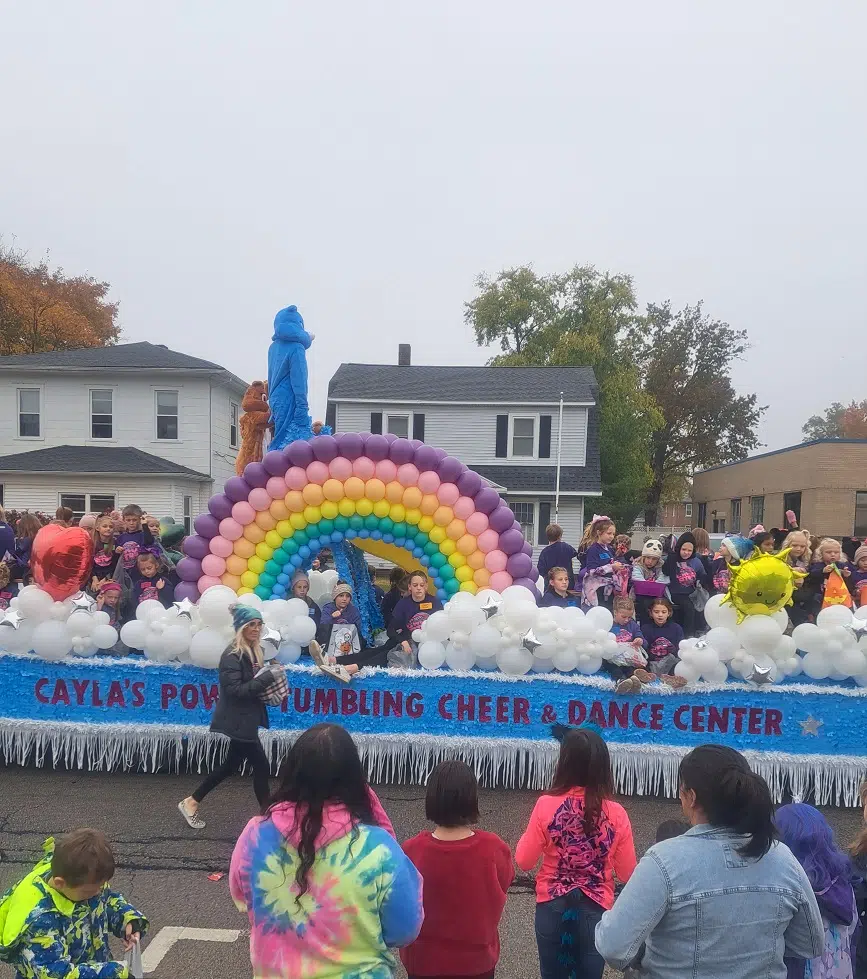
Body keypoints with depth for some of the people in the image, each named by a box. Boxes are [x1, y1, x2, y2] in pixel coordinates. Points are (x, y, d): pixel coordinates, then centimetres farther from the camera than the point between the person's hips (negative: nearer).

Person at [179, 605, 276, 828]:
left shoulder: (253, 651, 9)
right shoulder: (232, 655, -18)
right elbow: (235, 690, -25)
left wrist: (268, 688, -2)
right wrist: (267, 677, -25)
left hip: (246, 720, 10)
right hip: (238, 722, -10)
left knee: (231, 765, 18)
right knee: (261, 767, -3)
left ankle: (191, 802, 30)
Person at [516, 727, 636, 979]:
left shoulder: (546, 805, -15)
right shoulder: (616, 813, -12)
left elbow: (524, 861, -7)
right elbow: (627, 873, -2)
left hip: (552, 905, 0)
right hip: (596, 909, 0)